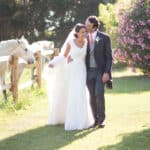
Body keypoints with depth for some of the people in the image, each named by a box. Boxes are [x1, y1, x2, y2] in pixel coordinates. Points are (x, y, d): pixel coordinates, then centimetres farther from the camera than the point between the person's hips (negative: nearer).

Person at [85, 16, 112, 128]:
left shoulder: (104, 38, -7)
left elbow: (109, 57, -7)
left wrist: (107, 72, -17)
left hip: (101, 71, -4)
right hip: (89, 71, 4)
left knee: (99, 94, -16)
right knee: (92, 96, 3)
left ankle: (102, 119, -3)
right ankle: (96, 119, 14)